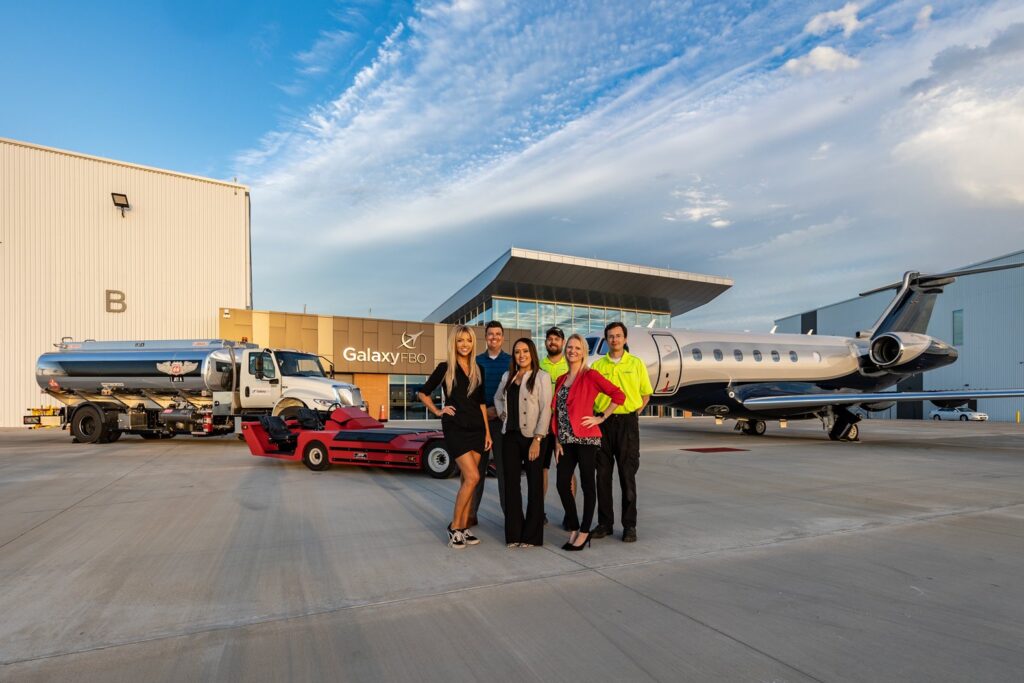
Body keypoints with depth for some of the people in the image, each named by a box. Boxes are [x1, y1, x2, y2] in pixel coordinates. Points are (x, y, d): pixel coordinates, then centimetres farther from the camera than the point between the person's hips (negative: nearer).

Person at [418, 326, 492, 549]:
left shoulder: (478, 370, 10)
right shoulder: (444, 368, -2)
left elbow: (481, 403, 12)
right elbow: (423, 393, 7)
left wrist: (487, 432, 8)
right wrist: (437, 412, -2)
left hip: (476, 428, 5)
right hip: (455, 428, -4)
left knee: (467, 479, 6)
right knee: (472, 477, -13)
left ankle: (463, 528, 15)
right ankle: (454, 526, 2)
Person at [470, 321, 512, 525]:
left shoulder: (511, 362, 3)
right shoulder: (476, 361, 9)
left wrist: (498, 410, -11)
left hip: (503, 419, -2)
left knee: (504, 467, 2)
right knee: (476, 467, 6)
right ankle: (471, 512, 13)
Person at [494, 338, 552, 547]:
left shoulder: (541, 377, -5)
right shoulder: (507, 376, 11)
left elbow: (545, 410, -10)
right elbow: (497, 398, 28)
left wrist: (537, 439, -16)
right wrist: (501, 414, 9)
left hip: (531, 436, -5)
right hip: (510, 436, 5)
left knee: (534, 485, 4)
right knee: (511, 483, 6)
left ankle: (531, 535, 15)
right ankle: (514, 533, 17)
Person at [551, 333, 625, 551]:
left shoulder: (590, 376, -4)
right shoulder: (561, 380, 15)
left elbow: (618, 395, -10)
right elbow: (557, 412, 14)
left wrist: (601, 418, -9)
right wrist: (557, 441, 7)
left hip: (585, 438, -6)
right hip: (566, 440, 6)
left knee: (587, 485, 3)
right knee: (562, 484, 5)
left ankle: (584, 532, 14)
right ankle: (574, 529, 21)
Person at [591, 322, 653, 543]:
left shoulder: (636, 363, 5)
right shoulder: (597, 365, 7)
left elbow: (646, 393, 11)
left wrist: (636, 411, 1)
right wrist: (598, 414, -1)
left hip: (627, 422, -2)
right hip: (603, 423, 2)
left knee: (627, 475, 1)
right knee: (603, 474, 6)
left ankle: (629, 525, 11)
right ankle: (605, 523, 17)